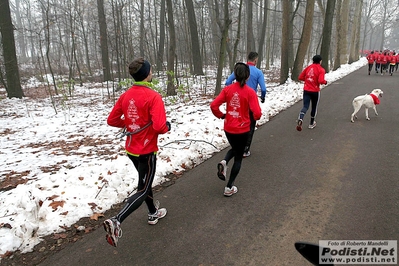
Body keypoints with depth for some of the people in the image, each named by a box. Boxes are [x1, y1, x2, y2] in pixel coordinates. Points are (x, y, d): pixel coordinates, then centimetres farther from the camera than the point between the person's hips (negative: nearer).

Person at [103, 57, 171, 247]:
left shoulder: (125, 95, 0)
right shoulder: (153, 97, -21)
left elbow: (112, 120, 5)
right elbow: (159, 127, -28)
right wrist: (167, 126, -7)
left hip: (131, 149, 8)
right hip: (146, 151, -7)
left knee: (145, 181, 26)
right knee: (143, 190, 3)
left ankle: (153, 213, 44)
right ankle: (116, 221, -12)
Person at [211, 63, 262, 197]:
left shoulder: (227, 89, -5)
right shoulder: (250, 92, -14)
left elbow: (213, 105, -8)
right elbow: (257, 114, -18)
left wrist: (221, 115, 9)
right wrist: (257, 116, 5)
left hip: (228, 128, 3)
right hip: (243, 129, -3)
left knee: (234, 149, 31)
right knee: (238, 157, 14)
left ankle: (224, 163, 1)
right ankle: (229, 187, 18)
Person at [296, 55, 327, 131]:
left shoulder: (308, 67, 7)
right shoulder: (321, 69, -8)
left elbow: (300, 77, 6)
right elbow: (321, 81, -20)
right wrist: (325, 82, 0)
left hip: (306, 90, 3)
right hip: (315, 91, -3)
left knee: (305, 106, 0)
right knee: (314, 107, 16)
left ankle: (300, 119, -30)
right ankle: (311, 123, 27)